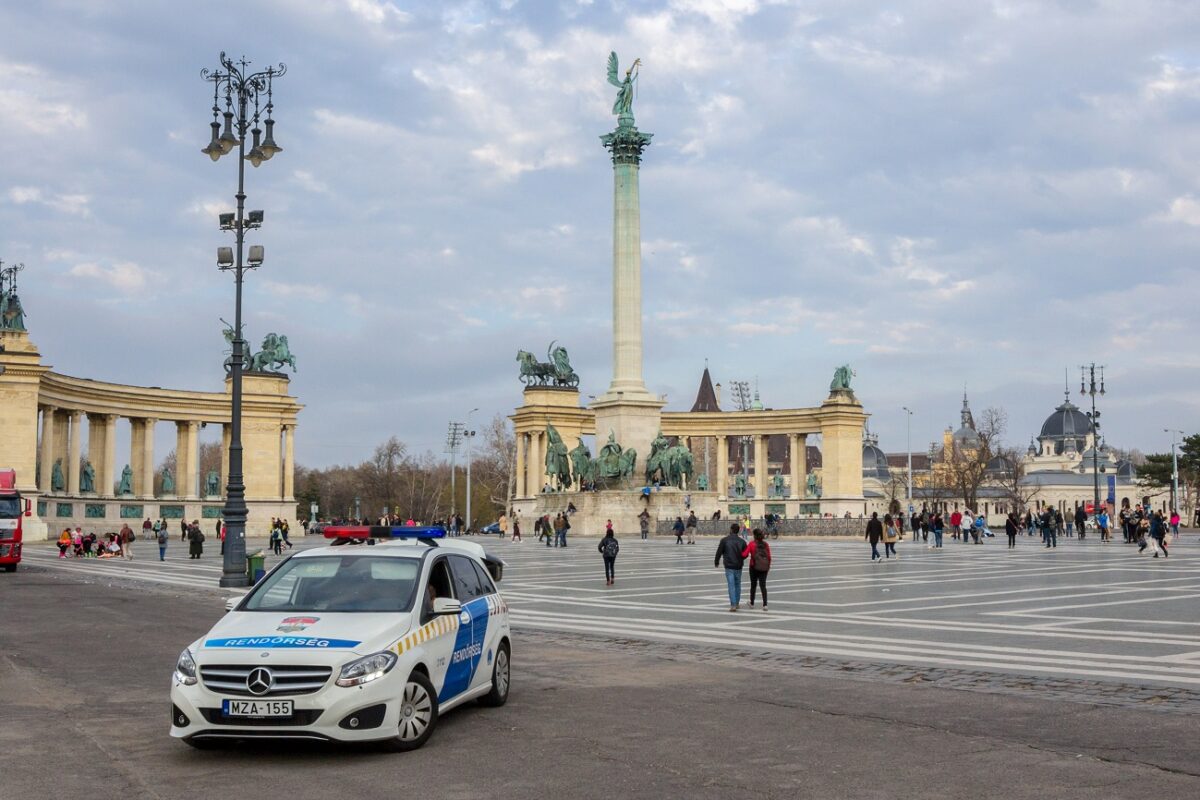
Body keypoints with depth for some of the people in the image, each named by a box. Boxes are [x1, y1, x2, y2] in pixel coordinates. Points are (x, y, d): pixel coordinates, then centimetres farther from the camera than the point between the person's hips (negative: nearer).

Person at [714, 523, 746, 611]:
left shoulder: (724, 540, -8)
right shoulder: (742, 541, 1)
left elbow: (719, 552, -5)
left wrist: (716, 562, 12)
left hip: (729, 566, -3)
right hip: (738, 566, 3)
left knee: (731, 585, -4)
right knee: (737, 584, 17)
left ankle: (733, 605, -11)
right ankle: (737, 603, 26)